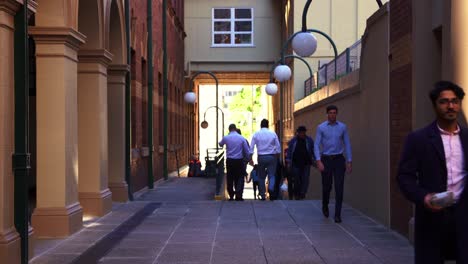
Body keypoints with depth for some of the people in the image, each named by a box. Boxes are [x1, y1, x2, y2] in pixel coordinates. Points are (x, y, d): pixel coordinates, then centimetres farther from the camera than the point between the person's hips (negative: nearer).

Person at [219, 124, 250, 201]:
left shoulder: (226, 138, -3)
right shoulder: (241, 138, -4)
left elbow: (220, 144, 19)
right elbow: (247, 150, 0)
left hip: (229, 160, 1)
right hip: (239, 160, -1)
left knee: (230, 178, 11)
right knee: (240, 178, 6)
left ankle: (231, 196, 14)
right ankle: (238, 195, -6)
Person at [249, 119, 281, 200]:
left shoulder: (256, 134, 1)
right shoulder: (273, 134, 2)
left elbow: (251, 147, -1)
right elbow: (278, 147, 4)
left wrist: (250, 158, 4)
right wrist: (277, 157, 14)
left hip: (261, 157, 0)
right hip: (271, 157, 0)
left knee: (261, 177, 10)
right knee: (271, 175, 4)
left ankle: (262, 196, 12)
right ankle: (271, 189, -24)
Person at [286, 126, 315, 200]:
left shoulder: (309, 140, 6)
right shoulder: (293, 141, 5)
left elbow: (313, 150, 10)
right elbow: (289, 151, 7)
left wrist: (313, 160, 4)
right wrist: (288, 162, 2)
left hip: (306, 163, 0)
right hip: (296, 164, 0)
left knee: (305, 179, -10)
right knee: (297, 179, 0)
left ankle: (302, 193, -10)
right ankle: (296, 194, 13)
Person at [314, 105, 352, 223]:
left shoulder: (342, 127, 2)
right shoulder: (321, 127, -2)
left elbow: (347, 145, 5)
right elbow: (317, 145, -4)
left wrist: (349, 162, 0)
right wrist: (318, 161, -15)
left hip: (339, 160, 1)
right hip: (326, 160, -1)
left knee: (339, 188, -8)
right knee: (327, 186, 8)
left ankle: (337, 215, -4)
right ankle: (325, 206, 39)